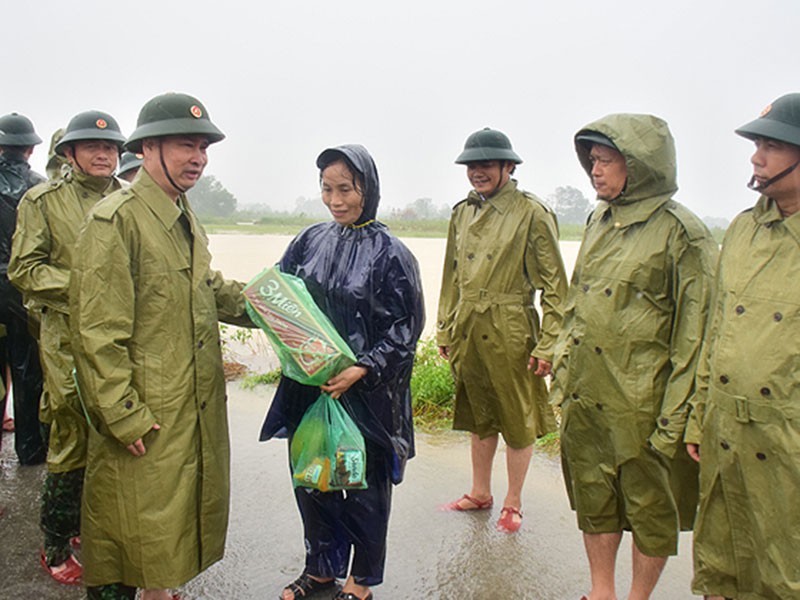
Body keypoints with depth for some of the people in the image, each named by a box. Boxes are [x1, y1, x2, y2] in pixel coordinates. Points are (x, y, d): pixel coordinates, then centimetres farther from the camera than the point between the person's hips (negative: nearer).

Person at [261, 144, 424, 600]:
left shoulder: (390, 254, -9)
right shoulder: (310, 242, 4)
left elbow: (406, 327, -9)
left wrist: (362, 369, -19)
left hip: (367, 391, -4)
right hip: (310, 385, 4)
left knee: (365, 485, 9)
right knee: (311, 477, 14)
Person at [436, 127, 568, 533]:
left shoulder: (531, 213, -9)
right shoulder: (462, 213, 8)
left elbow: (554, 285, -9)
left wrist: (548, 344, -13)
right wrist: (444, 329, 14)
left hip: (510, 333, -5)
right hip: (468, 331, 6)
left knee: (518, 422, 8)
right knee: (479, 417, 18)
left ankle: (513, 503, 25)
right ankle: (480, 493, 35)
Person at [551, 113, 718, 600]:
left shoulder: (682, 233, -12)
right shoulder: (599, 223, 10)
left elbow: (694, 334, -12)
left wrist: (677, 414, -13)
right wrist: (562, 370, 15)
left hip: (642, 401, -7)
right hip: (585, 394, 7)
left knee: (651, 505, 10)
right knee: (593, 498, 17)